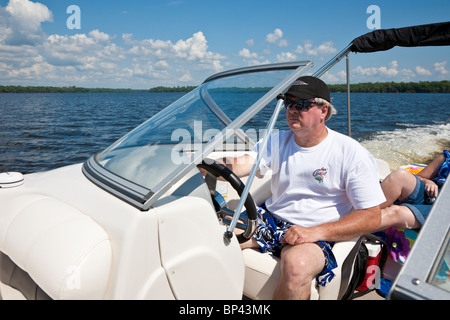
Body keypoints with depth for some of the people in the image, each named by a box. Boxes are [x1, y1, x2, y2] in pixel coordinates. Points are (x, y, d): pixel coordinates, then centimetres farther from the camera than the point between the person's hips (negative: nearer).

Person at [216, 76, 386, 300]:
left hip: (316, 233, -4)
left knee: (296, 265, -36)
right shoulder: (277, 141, 5)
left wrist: (316, 232, -21)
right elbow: (238, 167, -10)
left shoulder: (352, 154, -8)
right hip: (270, 219, 5)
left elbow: (372, 217, -10)